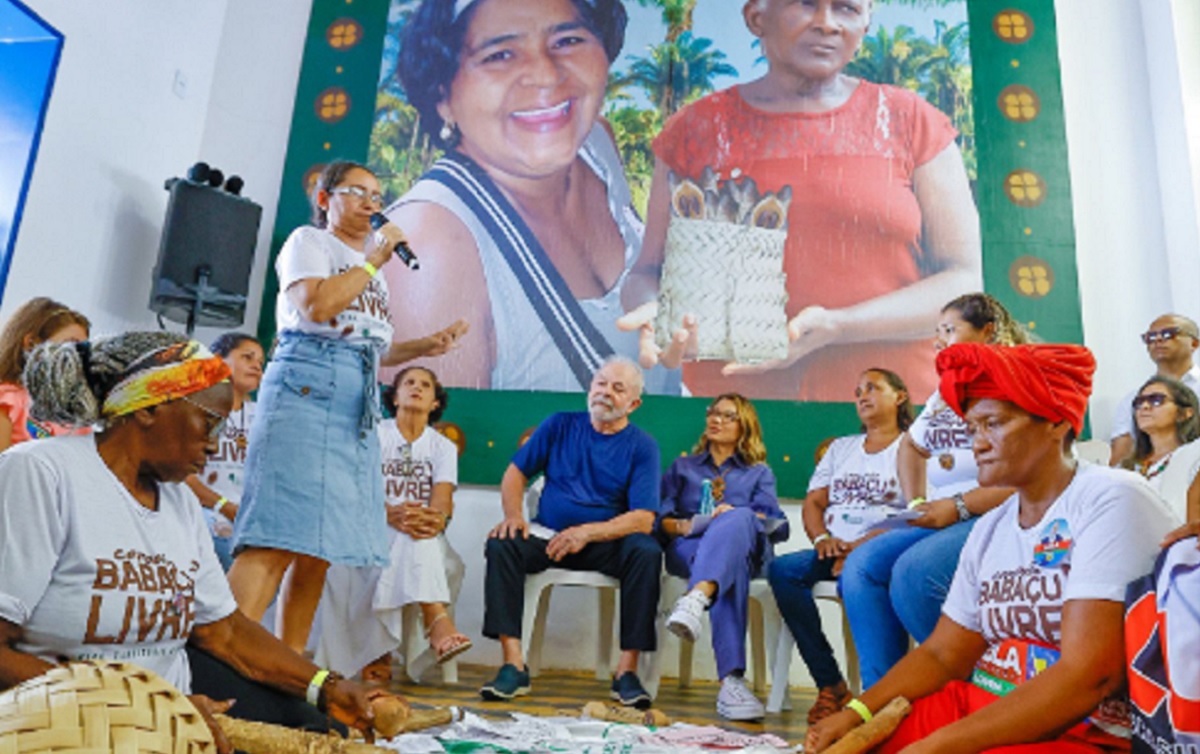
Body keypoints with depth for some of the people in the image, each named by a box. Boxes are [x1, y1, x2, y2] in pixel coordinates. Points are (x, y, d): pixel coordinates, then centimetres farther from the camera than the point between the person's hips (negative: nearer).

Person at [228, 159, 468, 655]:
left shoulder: (369, 265, 28)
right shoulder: (308, 241, 7)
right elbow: (316, 307, -12)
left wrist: (423, 346, 15)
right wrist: (371, 262, -5)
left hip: (359, 399, 7)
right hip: (307, 386, -7)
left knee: (319, 546, 5)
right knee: (281, 534, -18)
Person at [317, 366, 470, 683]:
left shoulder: (444, 446, 12)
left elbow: (443, 499, -6)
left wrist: (436, 517, -32)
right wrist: (391, 514, -32)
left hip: (428, 547, 1)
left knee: (421, 529, -34)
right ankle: (438, 621, -46)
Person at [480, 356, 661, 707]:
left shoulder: (642, 446, 1)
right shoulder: (560, 426, 9)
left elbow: (643, 519, -9)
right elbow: (516, 472, 9)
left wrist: (587, 533, -22)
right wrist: (513, 514, -10)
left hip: (608, 544, -1)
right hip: (547, 536, 2)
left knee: (647, 552, -30)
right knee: (501, 544, -25)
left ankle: (627, 671, -23)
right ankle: (513, 665, -23)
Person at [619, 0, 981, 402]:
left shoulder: (911, 122, 6)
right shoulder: (695, 128, 7)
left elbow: (963, 282, -1)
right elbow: (649, 271, 10)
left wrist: (836, 327, -17)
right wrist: (653, 312, -15)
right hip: (730, 389, 1)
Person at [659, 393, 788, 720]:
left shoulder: (759, 473, 26)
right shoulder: (682, 467, 29)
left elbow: (777, 526, 8)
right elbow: (660, 518, 14)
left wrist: (735, 518, -11)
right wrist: (685, 526, -9)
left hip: (747, 549, 0)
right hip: (688, 549, 0)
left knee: (738, 519, -38)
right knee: (733, 566, -38)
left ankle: (696, 599, -64)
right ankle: (731, 678, -53)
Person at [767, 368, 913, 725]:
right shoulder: (841, 447, 25)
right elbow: (812, 503, 18)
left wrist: (863, 546, -19)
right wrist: (821, 538, -5)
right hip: (835, 550, 6)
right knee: (782, 569, -24)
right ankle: (829, 684, -21)